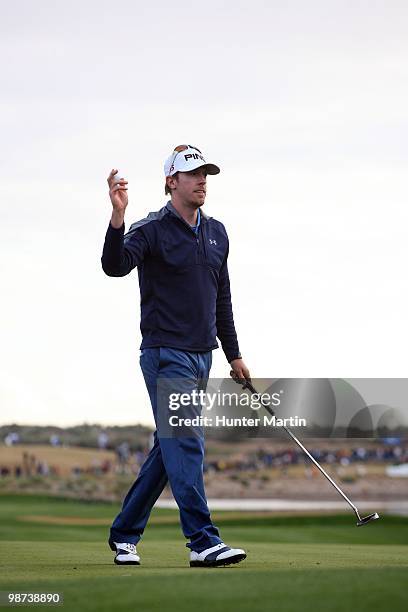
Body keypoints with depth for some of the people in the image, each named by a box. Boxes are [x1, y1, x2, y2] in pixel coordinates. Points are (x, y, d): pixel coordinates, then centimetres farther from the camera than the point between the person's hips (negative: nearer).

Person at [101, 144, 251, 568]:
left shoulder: (216, 232, 14)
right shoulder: (151, 230, -8)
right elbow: (115, 265, -27)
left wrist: (234, 354, 21)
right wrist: (118, 216, -42)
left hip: (201, 356, 8)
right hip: (166, 355, -8)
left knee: (169, 448, 11)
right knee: (186, 445, -13)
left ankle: (124, 533, 21)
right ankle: (203, 541, -14)